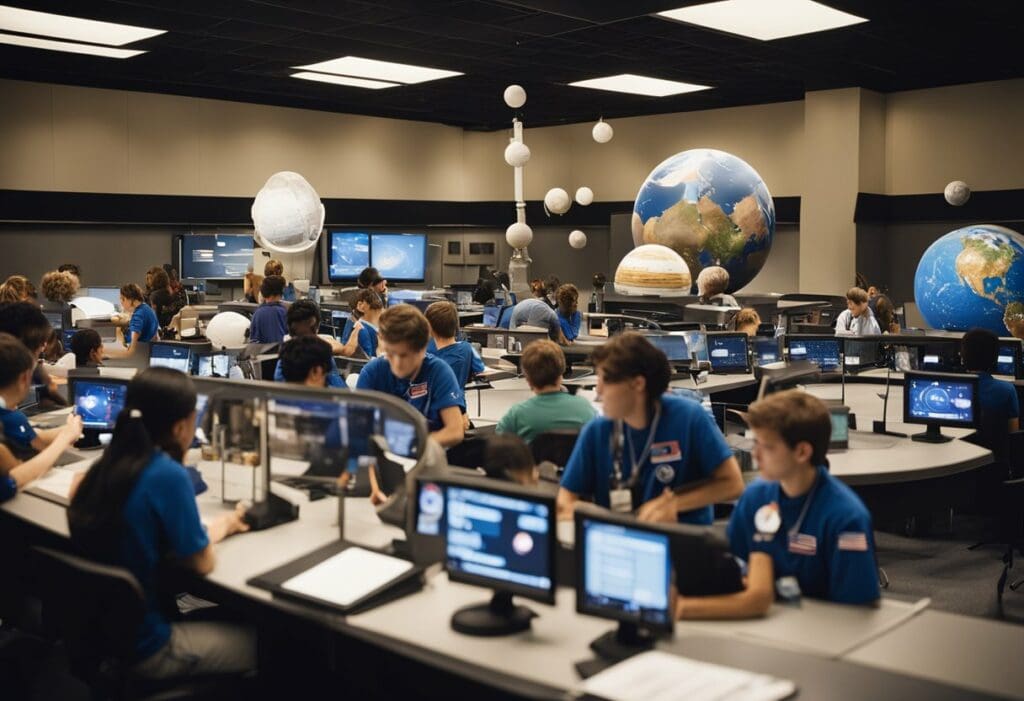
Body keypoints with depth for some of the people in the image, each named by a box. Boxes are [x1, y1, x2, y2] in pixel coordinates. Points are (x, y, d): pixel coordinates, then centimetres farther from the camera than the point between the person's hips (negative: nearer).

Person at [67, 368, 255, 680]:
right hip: (140, 648, -7)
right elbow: (202, 562, -13)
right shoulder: (169, 475, -23)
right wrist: (220, 527, 6)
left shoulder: (107, 464, -3)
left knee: (224, 617, 26)